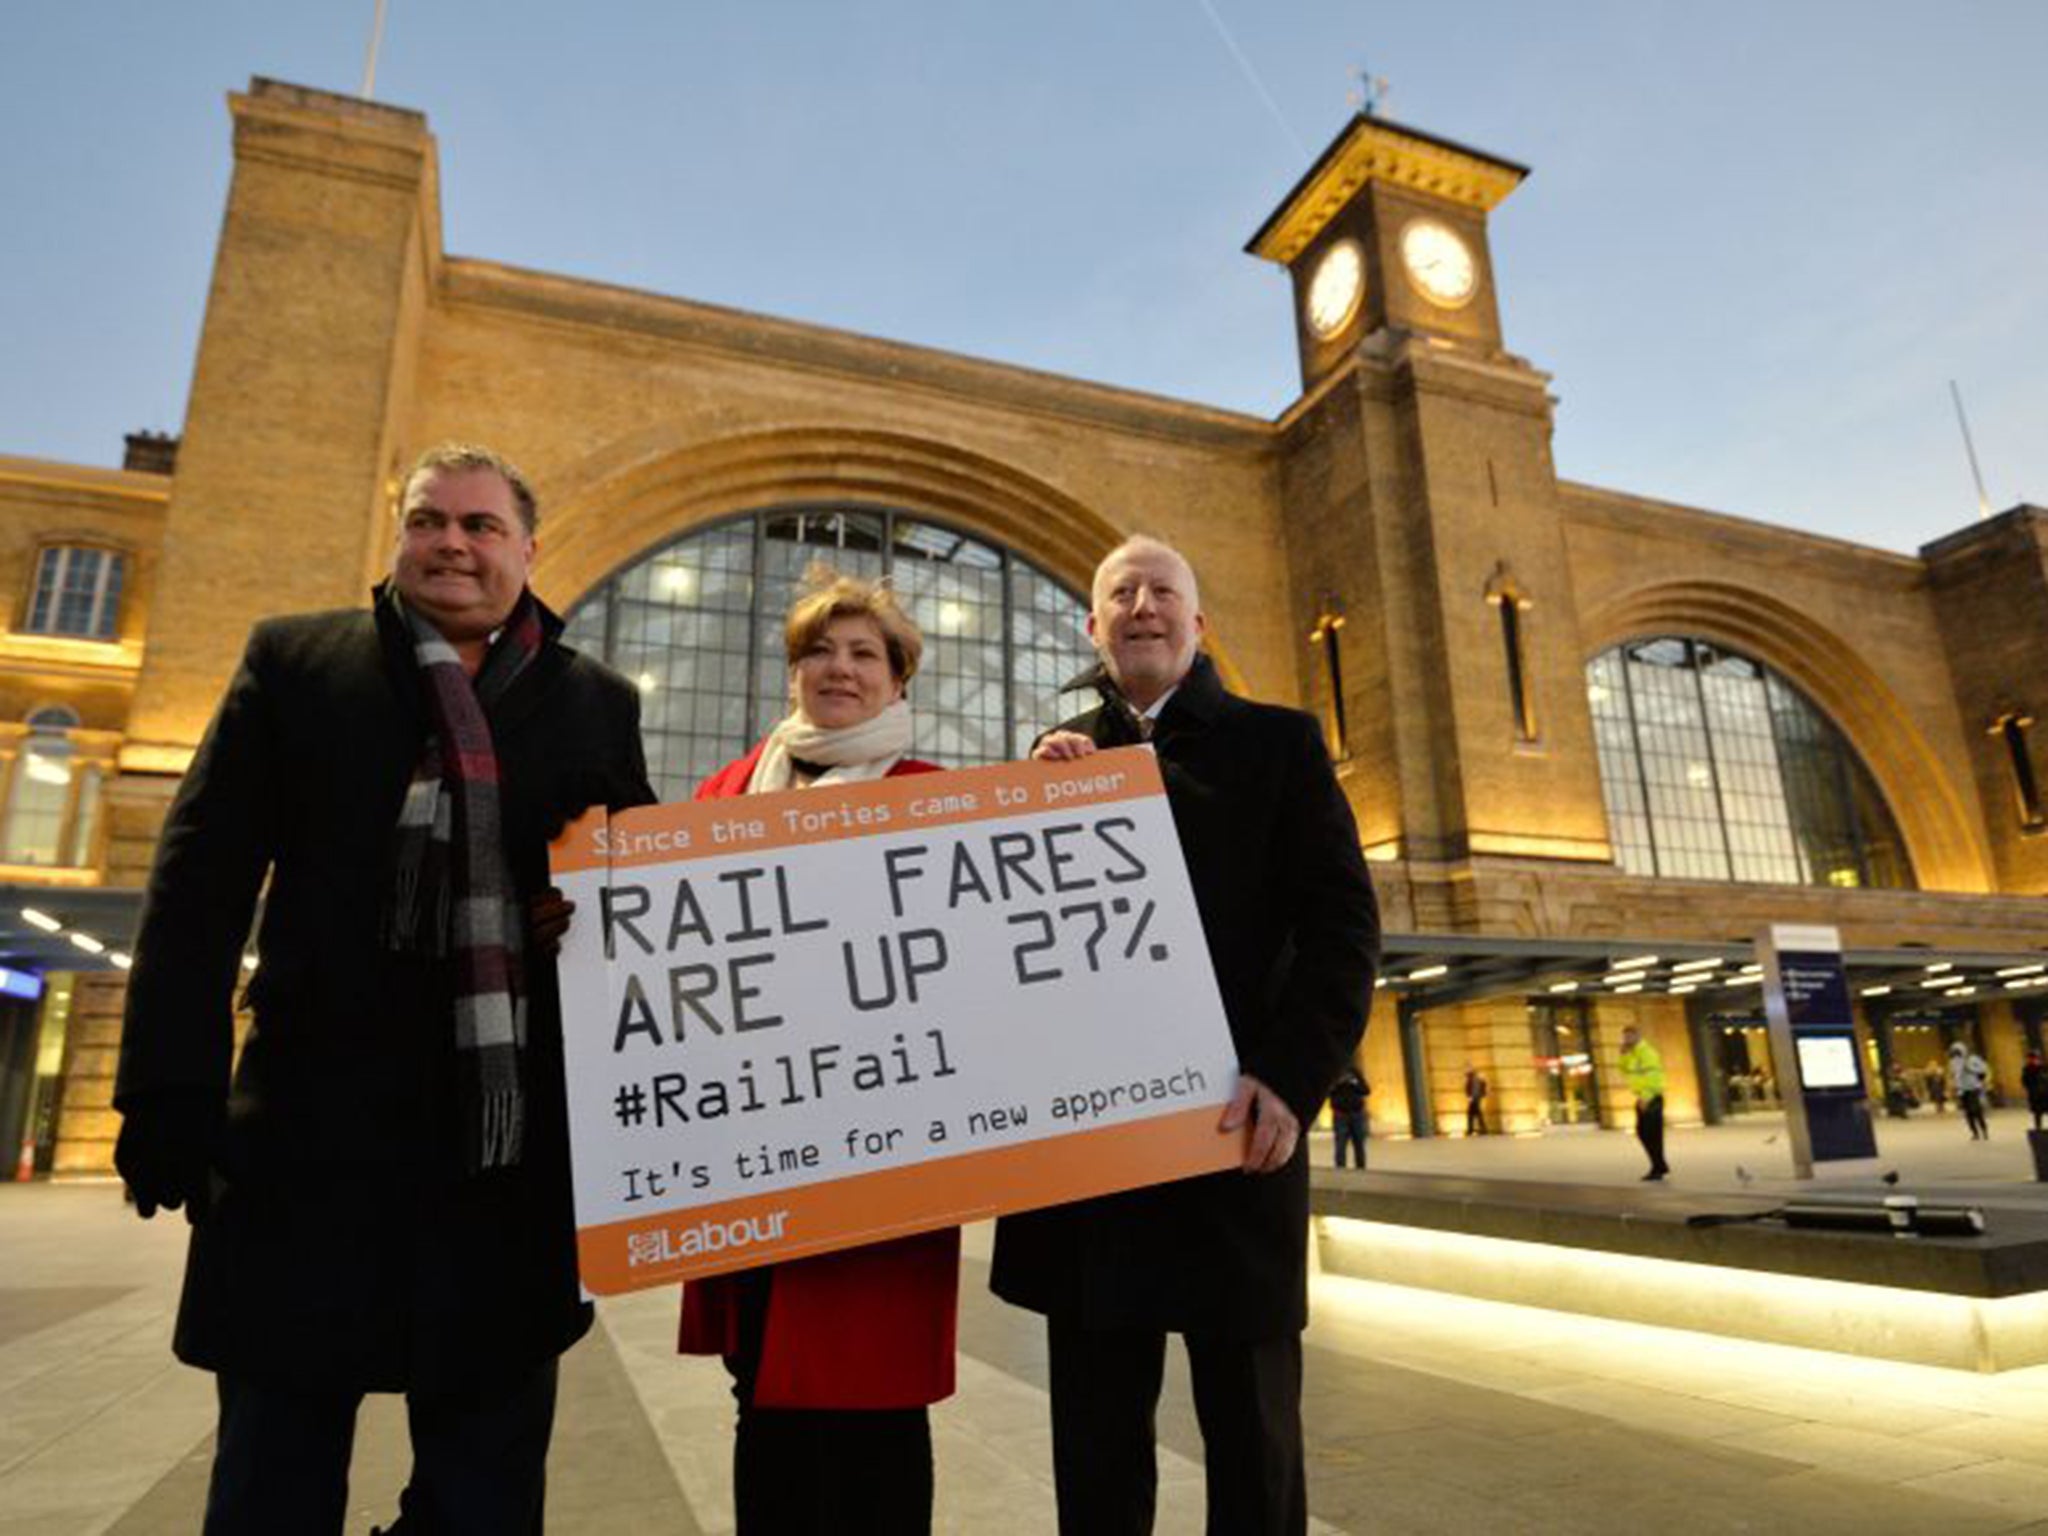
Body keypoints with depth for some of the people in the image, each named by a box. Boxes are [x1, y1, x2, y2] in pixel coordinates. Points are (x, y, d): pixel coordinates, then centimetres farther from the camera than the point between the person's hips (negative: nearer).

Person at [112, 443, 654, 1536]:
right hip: (311, 1128, 0)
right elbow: (201, 876, 2)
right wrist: (172, 1080, -5)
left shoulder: (597, 703, 9)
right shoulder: (293, 661, 8)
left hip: (513, 1145, 1)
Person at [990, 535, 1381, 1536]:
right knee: (1095, 1447, 13)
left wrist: (1290, 1076, -16)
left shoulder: (1278, 742, 6)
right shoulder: (1059, 759, 13)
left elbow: (1342, 923, -3)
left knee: (1252, 1445, 11)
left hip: (1231, 1124, -2)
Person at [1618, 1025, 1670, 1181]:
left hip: (1651, 1099, -9)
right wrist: (1623, 1056, 7)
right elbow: (1625, 1073, 19)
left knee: (1653, 1134, -4)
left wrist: (1646, 1097, -24)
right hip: (1642, 1099, 9)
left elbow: (1652, 1076, -21)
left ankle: (1657, 1170, 2)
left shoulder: (1647, 1052, -14)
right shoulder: (1631, 1055, 14)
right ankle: (1661, 1165, 22)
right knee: (1642, 1132, 11)